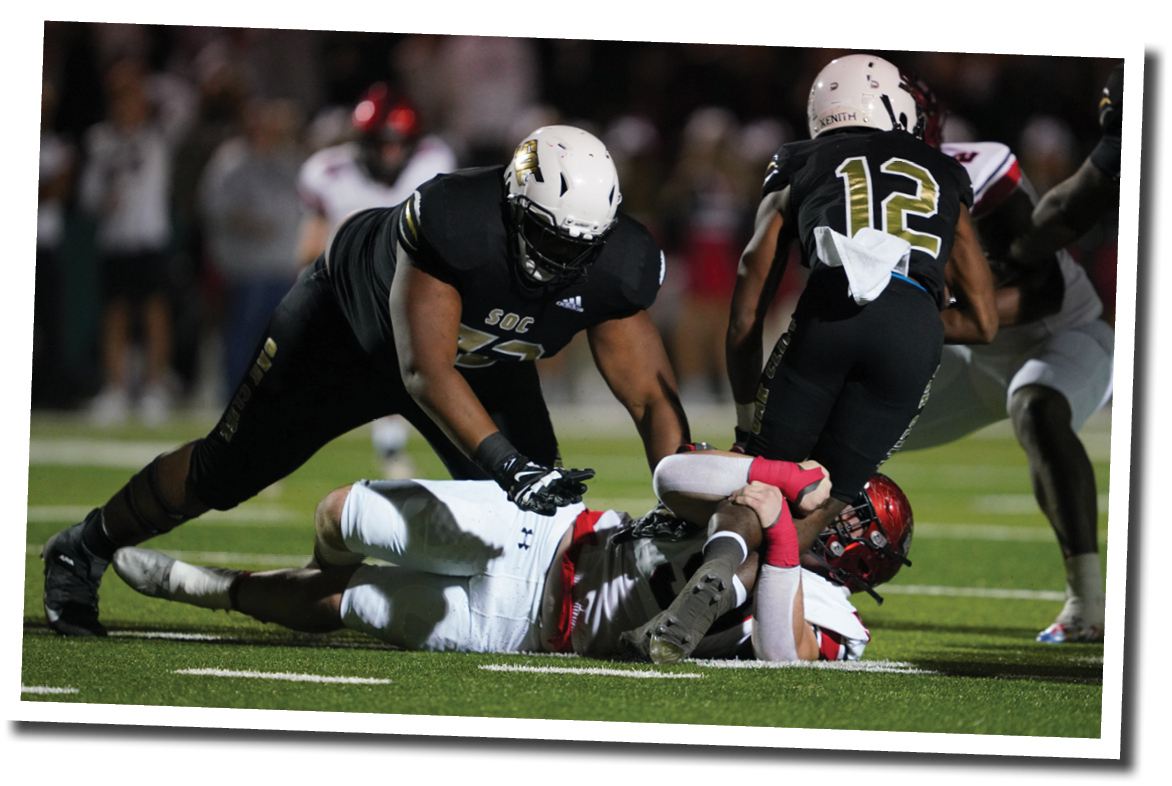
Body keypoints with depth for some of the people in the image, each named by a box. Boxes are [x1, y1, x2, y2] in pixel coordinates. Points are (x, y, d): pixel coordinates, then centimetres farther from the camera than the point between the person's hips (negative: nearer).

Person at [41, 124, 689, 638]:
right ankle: (83, 552, 28)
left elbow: (652, 399, -22)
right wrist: (510, 466, -56)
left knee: (535, 501, -17)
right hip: (351, 327, -4)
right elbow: (425, 371, -47)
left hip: (485, 360, 4)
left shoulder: (614, 268, -31)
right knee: (227, 471, 5)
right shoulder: (453, 220, -46)